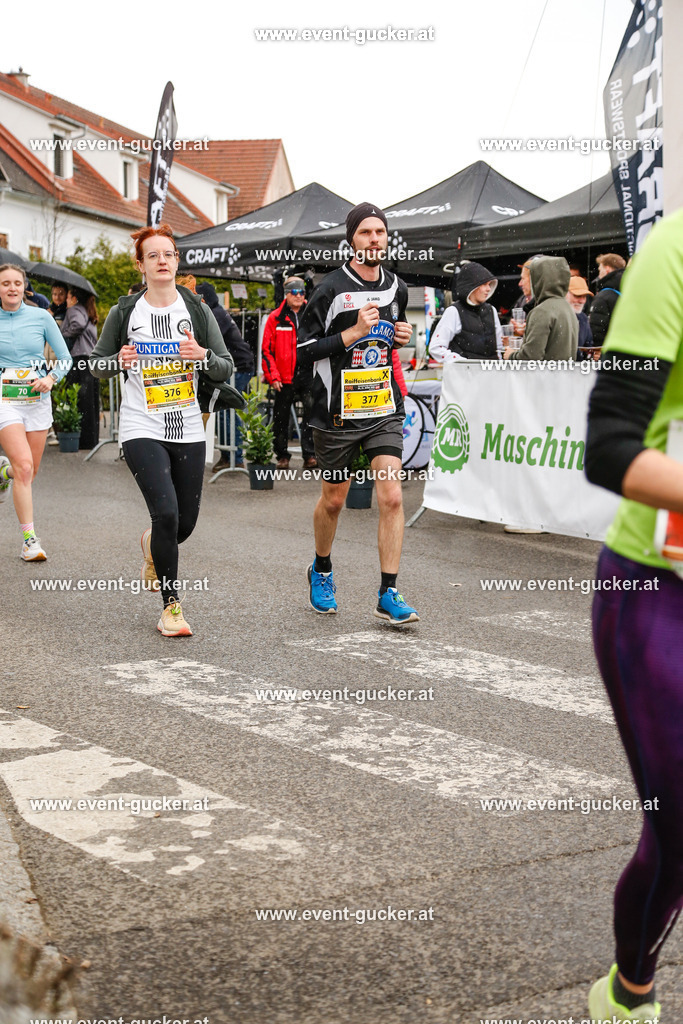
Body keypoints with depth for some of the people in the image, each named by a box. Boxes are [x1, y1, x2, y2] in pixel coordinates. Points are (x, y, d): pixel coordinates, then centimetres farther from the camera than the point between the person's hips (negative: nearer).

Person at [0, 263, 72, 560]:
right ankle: (29, 538, -12)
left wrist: (52, 377, -14)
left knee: (29, 473, 9)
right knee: (24, 467, -17)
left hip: (38, 399, 2)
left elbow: (65, 358, 3)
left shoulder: (41, 317, 0)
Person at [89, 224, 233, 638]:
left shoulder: (197, 310, 4)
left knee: (186, 522, 8)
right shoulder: (125, 312, 0)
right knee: (166, 513, -19)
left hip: (188, 431, 3)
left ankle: (154, 546, 46)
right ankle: (171, 605, -4)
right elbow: (97, 364, 10)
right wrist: (119, 361, -12)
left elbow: (227, 368, 5)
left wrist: (203, 354, -16)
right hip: (142, 429, -3)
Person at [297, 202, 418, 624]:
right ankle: (321, 570, 39)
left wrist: (404, 336, 4)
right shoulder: (332, 289, -10)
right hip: (338, 412, -3)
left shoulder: (396, 287, 7)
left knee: (392, 498, -9)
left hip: (384, 410, 3)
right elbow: (304, 349, -11)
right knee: (334, 499, 12)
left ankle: (388, 594, -4)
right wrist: (353, 333, -20)